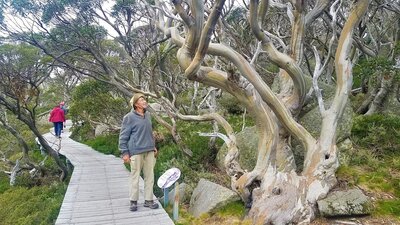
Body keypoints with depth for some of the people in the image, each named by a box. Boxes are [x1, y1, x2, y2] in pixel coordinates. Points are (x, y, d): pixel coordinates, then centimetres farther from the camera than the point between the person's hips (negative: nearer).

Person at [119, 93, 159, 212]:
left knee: (149, 176, 8)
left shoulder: (147, 115, 11)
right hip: (136, 152, -6)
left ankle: (148, 200, 18)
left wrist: (153, 146, 20)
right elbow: (123, 136, -6)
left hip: (149, 151, 6)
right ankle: (133, 201, 17)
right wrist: (124, 153, -9)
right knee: (135, 176, 4)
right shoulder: (129, 117, -8)